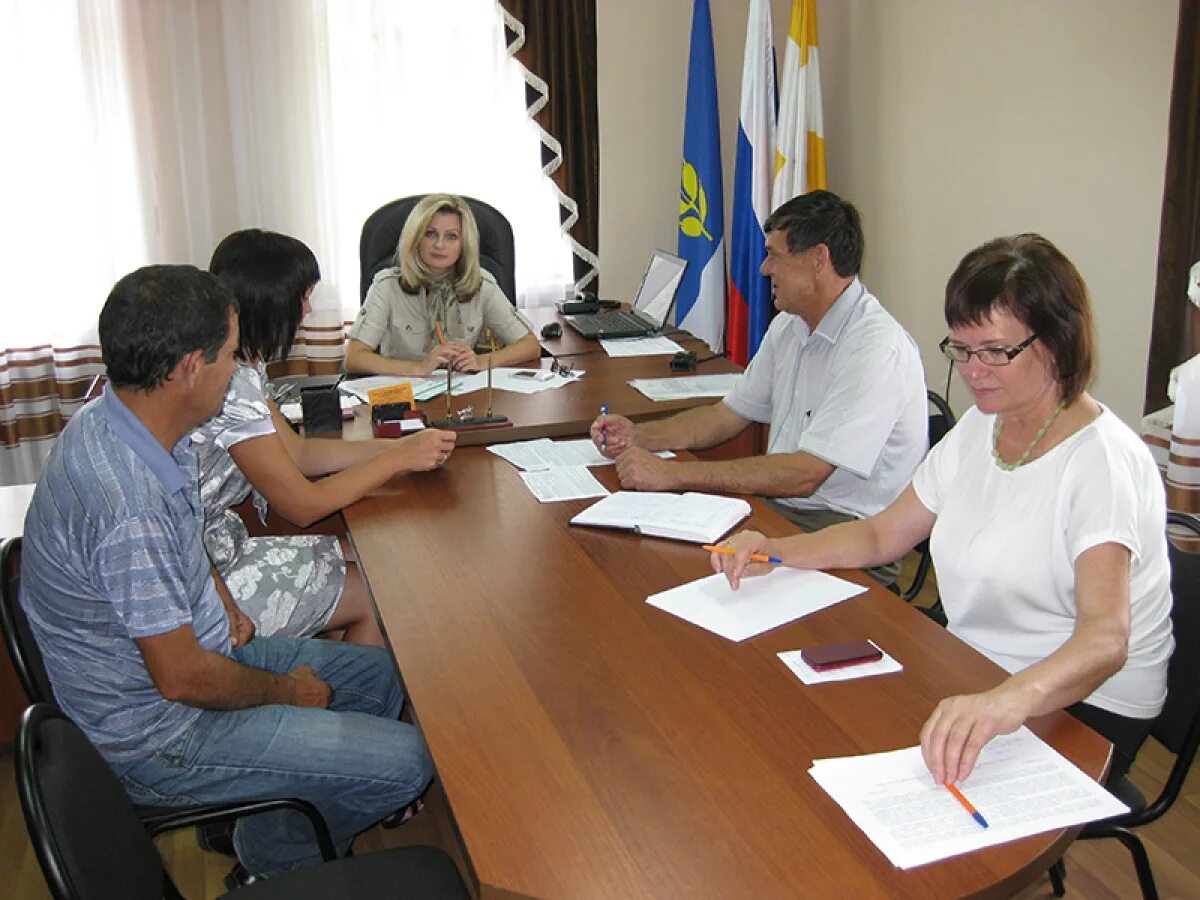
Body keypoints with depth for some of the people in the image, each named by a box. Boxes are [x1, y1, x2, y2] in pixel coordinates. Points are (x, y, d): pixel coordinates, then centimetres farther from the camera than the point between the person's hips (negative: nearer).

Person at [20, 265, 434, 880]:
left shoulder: (119, 419, -4)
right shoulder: (129, 505, -35)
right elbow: (181, 676, -26)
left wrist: (220, 601, 3)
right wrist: (284, 690, -9)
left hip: (191, 643, 9)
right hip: (156, 733, -9)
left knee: (383, 676, 14)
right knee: (403, 761, -12)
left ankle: (260, 807, 24)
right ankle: (274, 853, 15)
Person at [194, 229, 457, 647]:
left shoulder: (241, 364, 3)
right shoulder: (229, 386, -27)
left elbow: (296, 451, 10)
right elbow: (304, 506, -19)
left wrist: (400, 446, 2)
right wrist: (400, 458, -9)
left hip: (218, 547, 9)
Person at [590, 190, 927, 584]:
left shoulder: (877, 349, -20)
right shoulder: (788, 327, 10)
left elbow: (803, 475, -26)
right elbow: (727, 416, 18)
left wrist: (672, 473, -25)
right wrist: (639, 436, 2)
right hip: (780, 504, 8)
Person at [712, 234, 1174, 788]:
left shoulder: (1104, 462, -21)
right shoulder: (981, 427, 4)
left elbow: (1105, 640, -35)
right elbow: (882, 535, 11)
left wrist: (1008, 701, -55)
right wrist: (773, 550, -6)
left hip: (1082, 707, -7)